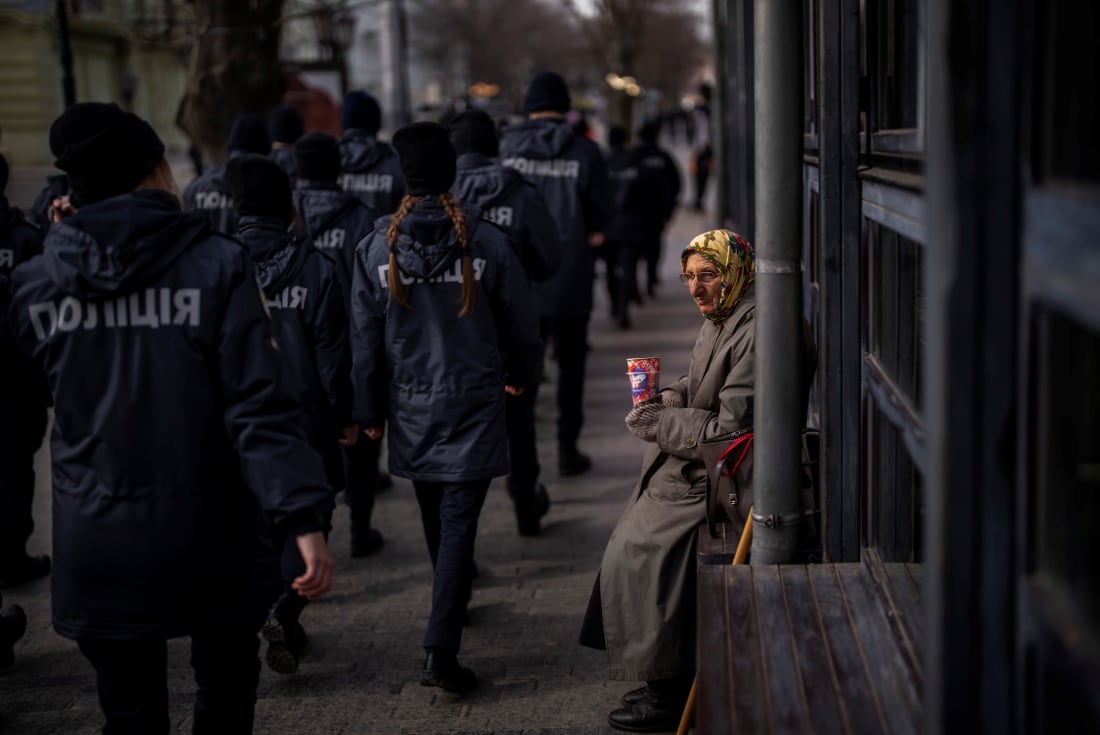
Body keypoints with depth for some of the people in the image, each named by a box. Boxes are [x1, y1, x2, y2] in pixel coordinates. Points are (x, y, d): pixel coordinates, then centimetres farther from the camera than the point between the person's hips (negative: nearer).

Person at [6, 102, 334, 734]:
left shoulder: (34, 283, -2)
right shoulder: (219, 266, -11)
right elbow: (260, 405, -18)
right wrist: (305, 518, -19)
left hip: (97, 548, 2)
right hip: (210, 540, -2)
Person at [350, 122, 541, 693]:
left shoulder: (378, 246, -7)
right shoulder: (486, 243, -11)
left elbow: (366, 337, -2)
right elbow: (521, 322, 0)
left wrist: (369, 410, 10)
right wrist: (518, 374, 20)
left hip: (410, 409, 3)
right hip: (473, 405, -2)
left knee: (435, 520, 21)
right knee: (459, 522, -3)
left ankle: (451, 608, 43)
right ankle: (441, 650, -11)